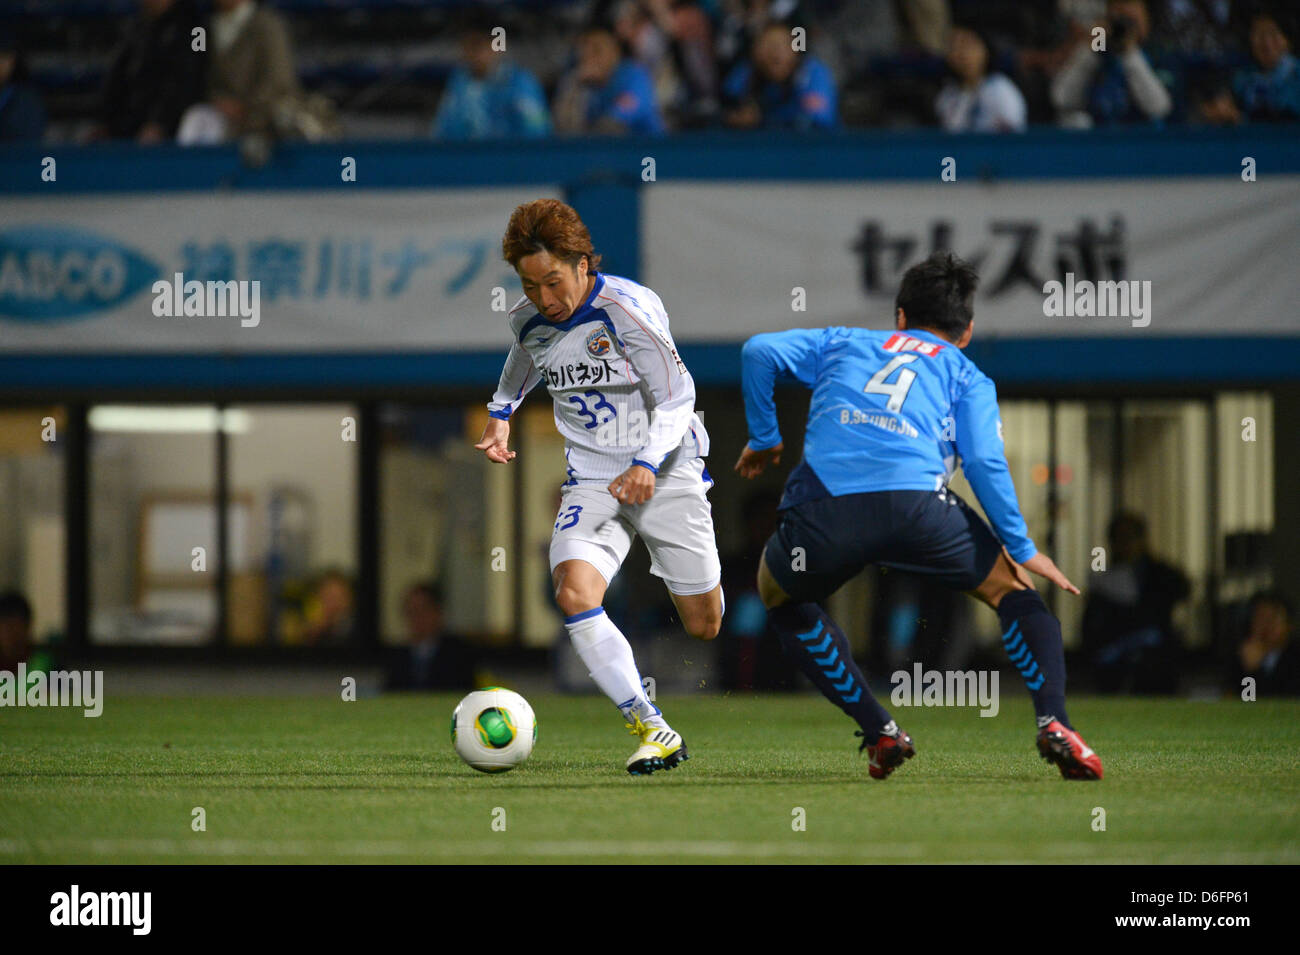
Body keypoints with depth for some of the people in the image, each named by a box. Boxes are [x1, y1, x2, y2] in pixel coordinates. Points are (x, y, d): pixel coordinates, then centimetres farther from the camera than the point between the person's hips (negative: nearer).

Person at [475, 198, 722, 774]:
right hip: (591, 482, 3)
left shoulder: (627, 309, -18)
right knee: (574, 594, -26)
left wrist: (647, 464, -28)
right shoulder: (529, 320, -1)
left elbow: (676, 397, -16)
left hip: (664, 475, -3)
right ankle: (652, 732, -23)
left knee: (704, 627, 5)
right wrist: (500, 413, 15)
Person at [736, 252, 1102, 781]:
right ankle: (1053, 723, 1)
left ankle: (879, 733, 21)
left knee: (781, 596, 32)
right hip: (913, 496, -1)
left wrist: (764, 437, 29)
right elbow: (984, 463, 9)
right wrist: (1022, 549, 13)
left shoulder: (844, 343, 33)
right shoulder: (967, 377, 27)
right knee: (1012, 589, 22)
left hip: (822, 504, 1)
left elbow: (760, 351, 18)